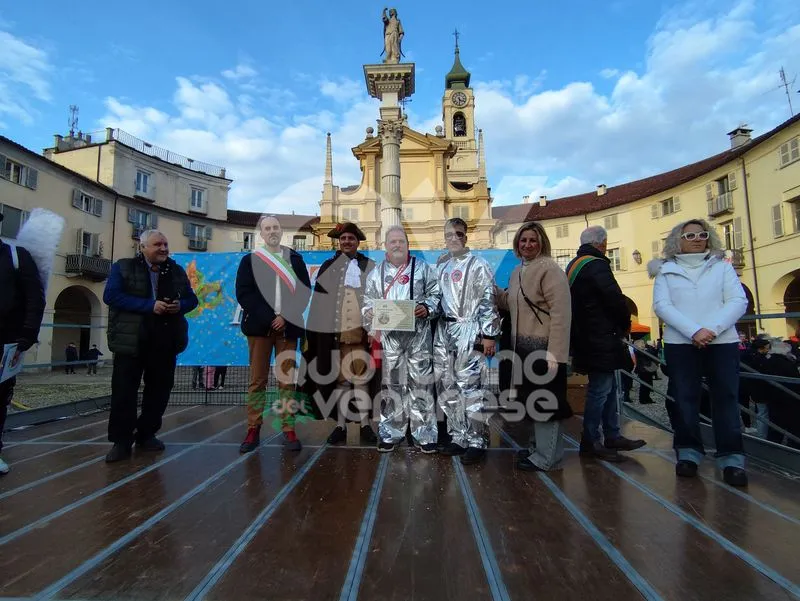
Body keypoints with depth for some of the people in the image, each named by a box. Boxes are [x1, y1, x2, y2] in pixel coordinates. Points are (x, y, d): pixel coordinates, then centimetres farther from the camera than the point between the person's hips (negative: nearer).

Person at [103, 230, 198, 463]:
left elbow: (191, 298, 13)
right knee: (124, 390, 0)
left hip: (165, 341, 4)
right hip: (131, 340, -3)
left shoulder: (177, 271, 11)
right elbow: (111, 295, -12)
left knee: (159, 389, 9)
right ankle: (121, 440, 12)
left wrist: (180, 306, -11)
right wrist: (150, 305, -21)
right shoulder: (123, 267, 0)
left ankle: (147, 434, 24)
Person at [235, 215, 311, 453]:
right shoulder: (249, 260, 8)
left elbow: (304, 290, 4)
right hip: (259, 325, 0)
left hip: (288, 325, 1)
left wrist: (286, 317, -9)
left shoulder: (295, 258, 11)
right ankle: (253, 431, 10)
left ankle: (289, 431, 7)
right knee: (257, 380, 2)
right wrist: (268, 318, -13)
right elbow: (243, 293, -2)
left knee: (288, 379, 1)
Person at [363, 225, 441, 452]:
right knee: (391, 383, 7)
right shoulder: (377, 273, 11)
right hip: (389, 336, 2)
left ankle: (424, 434, 11)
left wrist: (427, 307, -13)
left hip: (418, 334, -1)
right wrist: (373, 331, -2)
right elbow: (369, 305, 10)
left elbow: (435, 294, 6)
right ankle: (390, 433, 18)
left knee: (421, 382, 0)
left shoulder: (422, 268, 7)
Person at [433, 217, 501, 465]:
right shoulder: (440, 266, 16)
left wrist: (489, 335, -14)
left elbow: (488, 301, -9)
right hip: (443, 331, 7)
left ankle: (477, 441, 6)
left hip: (468, 331, -7)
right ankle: (458, 437, 24)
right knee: (446, 386, 11)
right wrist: (431, 319, 16)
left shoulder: (477, 265, -4)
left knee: (469, 386, -7)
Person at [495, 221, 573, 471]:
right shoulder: (517, 271, 12)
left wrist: (555, 352, -24)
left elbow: (560, 313, -20)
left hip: (544, 346, -8)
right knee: (534, 400, 18)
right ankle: (538, 448, 34)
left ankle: (545, 457, 15)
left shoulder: (549, 268, -13)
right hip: (523, 346, 8)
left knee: (544, 400, 2)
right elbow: (511, 304, 19)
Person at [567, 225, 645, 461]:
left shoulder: (574, 265, 15)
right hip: (601, 340, -10)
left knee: (608, 387, 18)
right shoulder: (597, 265, -15)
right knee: (600, 390, -2)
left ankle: (612, 436, 27)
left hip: (585, 338, 10)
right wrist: (625, 325, -1)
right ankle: (590, 442, 7)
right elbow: (615, 299, -19)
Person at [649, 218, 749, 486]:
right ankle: (688, 453, 14)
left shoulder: (722, 266, 11)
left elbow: (738, 301, 1)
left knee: (726, 398, 1)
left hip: (722, 342, 1)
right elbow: (661, 306, -4)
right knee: (686, 399, 4)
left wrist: (712, 329, -15)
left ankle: (732, 458, 9)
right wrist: (693, 331, -16)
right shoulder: (666, 270, 8)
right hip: (680, 343, -1)